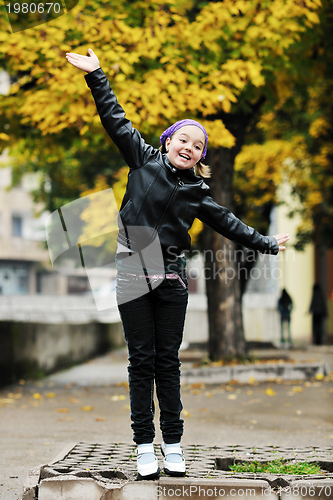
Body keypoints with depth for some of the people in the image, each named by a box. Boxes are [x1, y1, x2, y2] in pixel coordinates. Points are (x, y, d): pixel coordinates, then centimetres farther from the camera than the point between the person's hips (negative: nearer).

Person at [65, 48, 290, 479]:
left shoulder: (196, 192, 11)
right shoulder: (144, 160, 6)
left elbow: (227, 222, 20)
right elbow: (116, 121, 5)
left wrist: (266, 244, 25)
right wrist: (95, 75, 4)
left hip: (171, 277, 2)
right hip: (133, 273, -2)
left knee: (168, 360, 5)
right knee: (142, 359, 1)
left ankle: (173, 443, 11)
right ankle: (144, 445, 6)